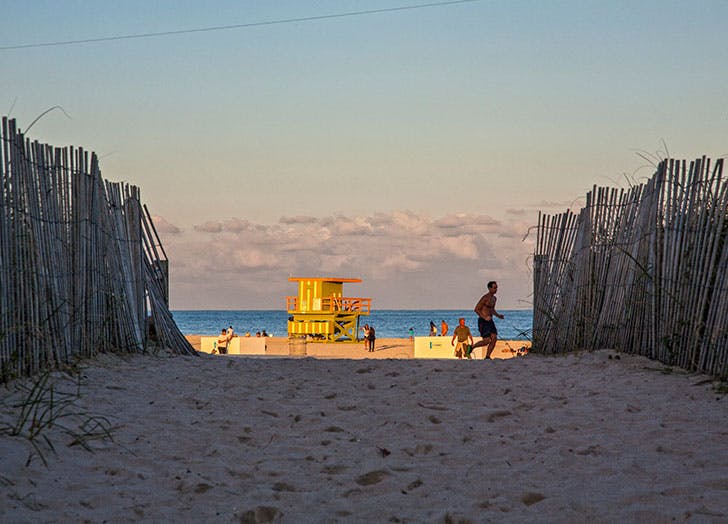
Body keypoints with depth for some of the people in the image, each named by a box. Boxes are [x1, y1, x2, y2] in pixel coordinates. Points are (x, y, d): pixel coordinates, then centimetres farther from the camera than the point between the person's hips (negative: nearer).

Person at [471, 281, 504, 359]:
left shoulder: (494, 298, 13)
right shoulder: (485, 298, -14)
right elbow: (476, 309, -14)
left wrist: (498, 315, 10)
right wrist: (485, 317, -26)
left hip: (490, 321, 8)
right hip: (483, 322, -8)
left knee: (494, 338, -8)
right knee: (487, 341, -14)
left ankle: (487, 357, -2)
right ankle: (471, 347, 8)